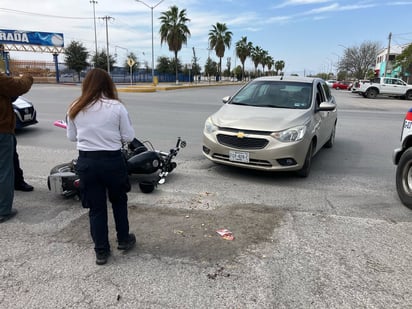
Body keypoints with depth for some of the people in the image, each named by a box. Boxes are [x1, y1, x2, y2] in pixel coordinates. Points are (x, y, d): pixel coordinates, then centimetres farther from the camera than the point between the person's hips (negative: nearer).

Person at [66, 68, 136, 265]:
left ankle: (101, 251, 21)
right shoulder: (116, 107, -10)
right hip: (112, 160, -2)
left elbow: (71, 137, 9)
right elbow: (128, 137, -5)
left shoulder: (75, 108, -1)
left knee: (96, 207, 13)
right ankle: (123, 239, 35)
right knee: (119, 201, 20)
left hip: (86, 161, 2)